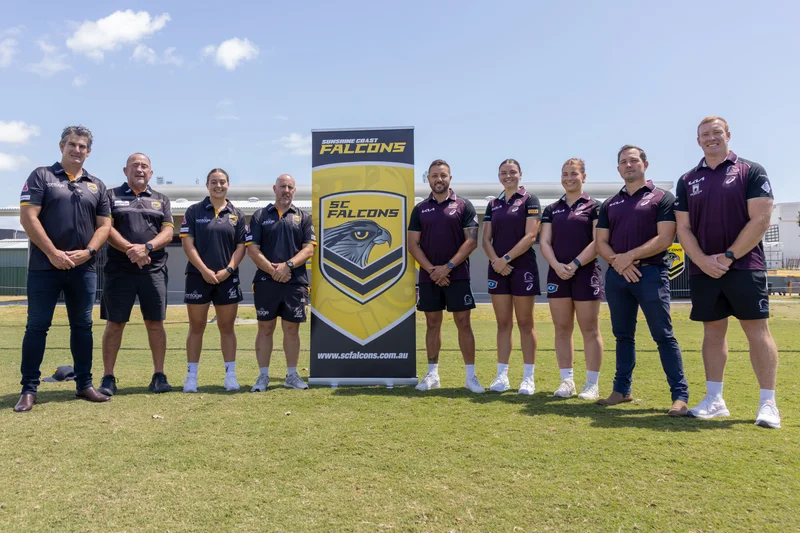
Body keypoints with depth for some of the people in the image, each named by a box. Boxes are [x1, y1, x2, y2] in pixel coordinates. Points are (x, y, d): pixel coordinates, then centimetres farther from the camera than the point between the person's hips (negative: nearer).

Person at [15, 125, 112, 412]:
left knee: (82, 325, 8)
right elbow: (28, 217, -7)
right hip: (45, 266, -3)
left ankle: (84, 384, 16)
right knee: (37, 325, 0)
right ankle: (29, 389, 8)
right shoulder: (41, 176, 3)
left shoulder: (96, 186, 13)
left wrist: (88, 251, -8)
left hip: (84, 268, 3)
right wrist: (53, 253, -14)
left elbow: (104, 225, 9)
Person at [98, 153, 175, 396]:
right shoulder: (111, 195, 10)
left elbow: (168, 232, 4)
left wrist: (146, 247, -15)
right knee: (114, 323, 1)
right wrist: (130, 249, -16)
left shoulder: (161, 200, 15)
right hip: (119, 270, -1)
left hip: (154, 270, 1)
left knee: (155, 323, 2)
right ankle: (108, 378, 9)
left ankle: (159, 376, 9)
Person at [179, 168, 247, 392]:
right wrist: (205, 270, -12)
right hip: (198, 276, -1)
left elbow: (241, 247, 5)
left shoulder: (237, 214, 8)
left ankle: (231, 375, 13)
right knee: (196, 327, 4)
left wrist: (228, 270, -8)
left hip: (227, 278, 1)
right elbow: (187, 244, -3)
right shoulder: (194, 211, 3)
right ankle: (191, 376, 12)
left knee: (227, 328, 6)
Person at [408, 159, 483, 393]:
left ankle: (471, 376, 5)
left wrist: (448, 266, -13)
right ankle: (432, 374, 17)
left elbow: (472, 241, -5)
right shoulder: (420, 209, 8)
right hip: (428, 276, 2)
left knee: (463, 323, -2)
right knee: (432, 324, 8)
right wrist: (431, 269, -9)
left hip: (457, 275, -2)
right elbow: (413, 244, 4)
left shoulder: (463, 206, 2)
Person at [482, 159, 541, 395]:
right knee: (503, 324, 7)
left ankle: (528, 377, 8)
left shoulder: (529, 200, 0)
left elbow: (530, 236, -10)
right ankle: (502, 375, 13)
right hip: (497, 269, 4)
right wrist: (495, 260, -10)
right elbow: (486, 239, 8)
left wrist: (506, 258, -16)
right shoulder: (493, 205, 13)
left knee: (525, 323, 1)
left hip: (522, 267, -4)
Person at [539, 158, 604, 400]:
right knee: (562, 329, 6)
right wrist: (557, 266, -12)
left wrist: (575, 264, -16)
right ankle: (567, 381, 14)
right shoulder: (552, 210, 12)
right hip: (557, 274, 4)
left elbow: (598, 242, -8)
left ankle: (592, 383, 8)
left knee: (589, 330, 1)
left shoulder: (594, 207, 1)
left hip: (585, 274, -4)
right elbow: (544, 242, 5)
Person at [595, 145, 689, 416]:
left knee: (663, 336, -5)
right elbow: (600, 242, 9)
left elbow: (665, 238, -9)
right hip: (616, 275, 5)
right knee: (623, 335, 11)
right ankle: (622, 389, 20)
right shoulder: (610, 204, 15)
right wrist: (617, 261, -9)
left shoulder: (662, 198, 1)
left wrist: (630, 256, -14)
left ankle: (680, 395, -1)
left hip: (650, 273, -5)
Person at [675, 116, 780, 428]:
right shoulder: (687, 181, 11)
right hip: (703, 270, 4)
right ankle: (714, 400, 15)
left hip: (745, 266, -3)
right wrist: (703, 261, -8)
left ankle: (768, 404, 5)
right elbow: (683, 228, 7)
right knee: (713, 332, 8)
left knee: (757, 330, -3)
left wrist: (728, 256, -14)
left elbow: (760, 219, -7)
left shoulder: (751, 172, 1)